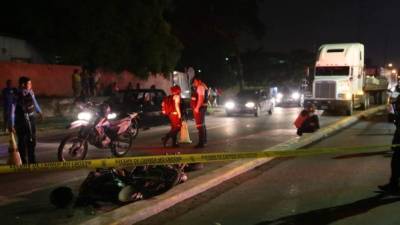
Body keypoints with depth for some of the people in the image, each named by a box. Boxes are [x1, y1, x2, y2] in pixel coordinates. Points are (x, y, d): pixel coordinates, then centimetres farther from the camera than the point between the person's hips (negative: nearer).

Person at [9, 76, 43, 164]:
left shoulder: (30, 92, -3)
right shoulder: (16, 95, -20)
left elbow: (34, 102, 16)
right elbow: (12, 110, -20)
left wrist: (39, 112, 28)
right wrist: (11, 125, -22)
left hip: (31, 119, 6)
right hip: (20, 121, -6)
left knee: (32, 140, 13)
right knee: (22, 142, 2)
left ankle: (32, 161, 27)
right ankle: (23, 162, 14)